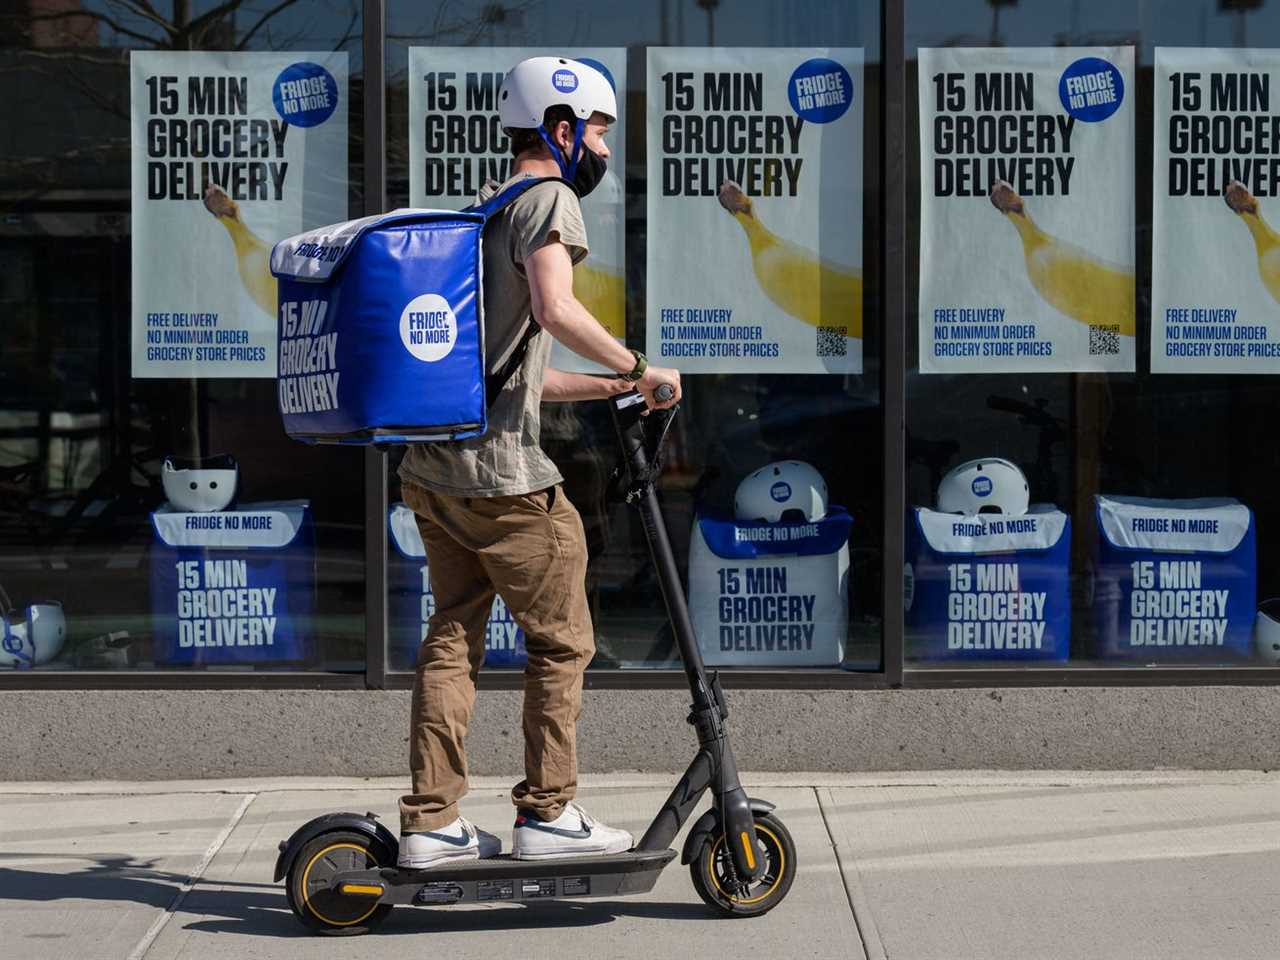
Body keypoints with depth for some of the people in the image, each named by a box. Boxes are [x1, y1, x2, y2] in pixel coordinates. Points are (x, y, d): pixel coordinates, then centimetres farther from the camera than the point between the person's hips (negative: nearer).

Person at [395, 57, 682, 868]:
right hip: (500, 472, -9)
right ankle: (548, 816, 8)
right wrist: (640, 368, -13)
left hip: (431, 463, 9)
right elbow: (557, 311, -24)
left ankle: (431, 823, 10)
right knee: (562, 642, 3)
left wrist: (611, 388, 21)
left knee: (453, 639, 10)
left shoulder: (483, 212, 23)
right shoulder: (548, 199, -5)